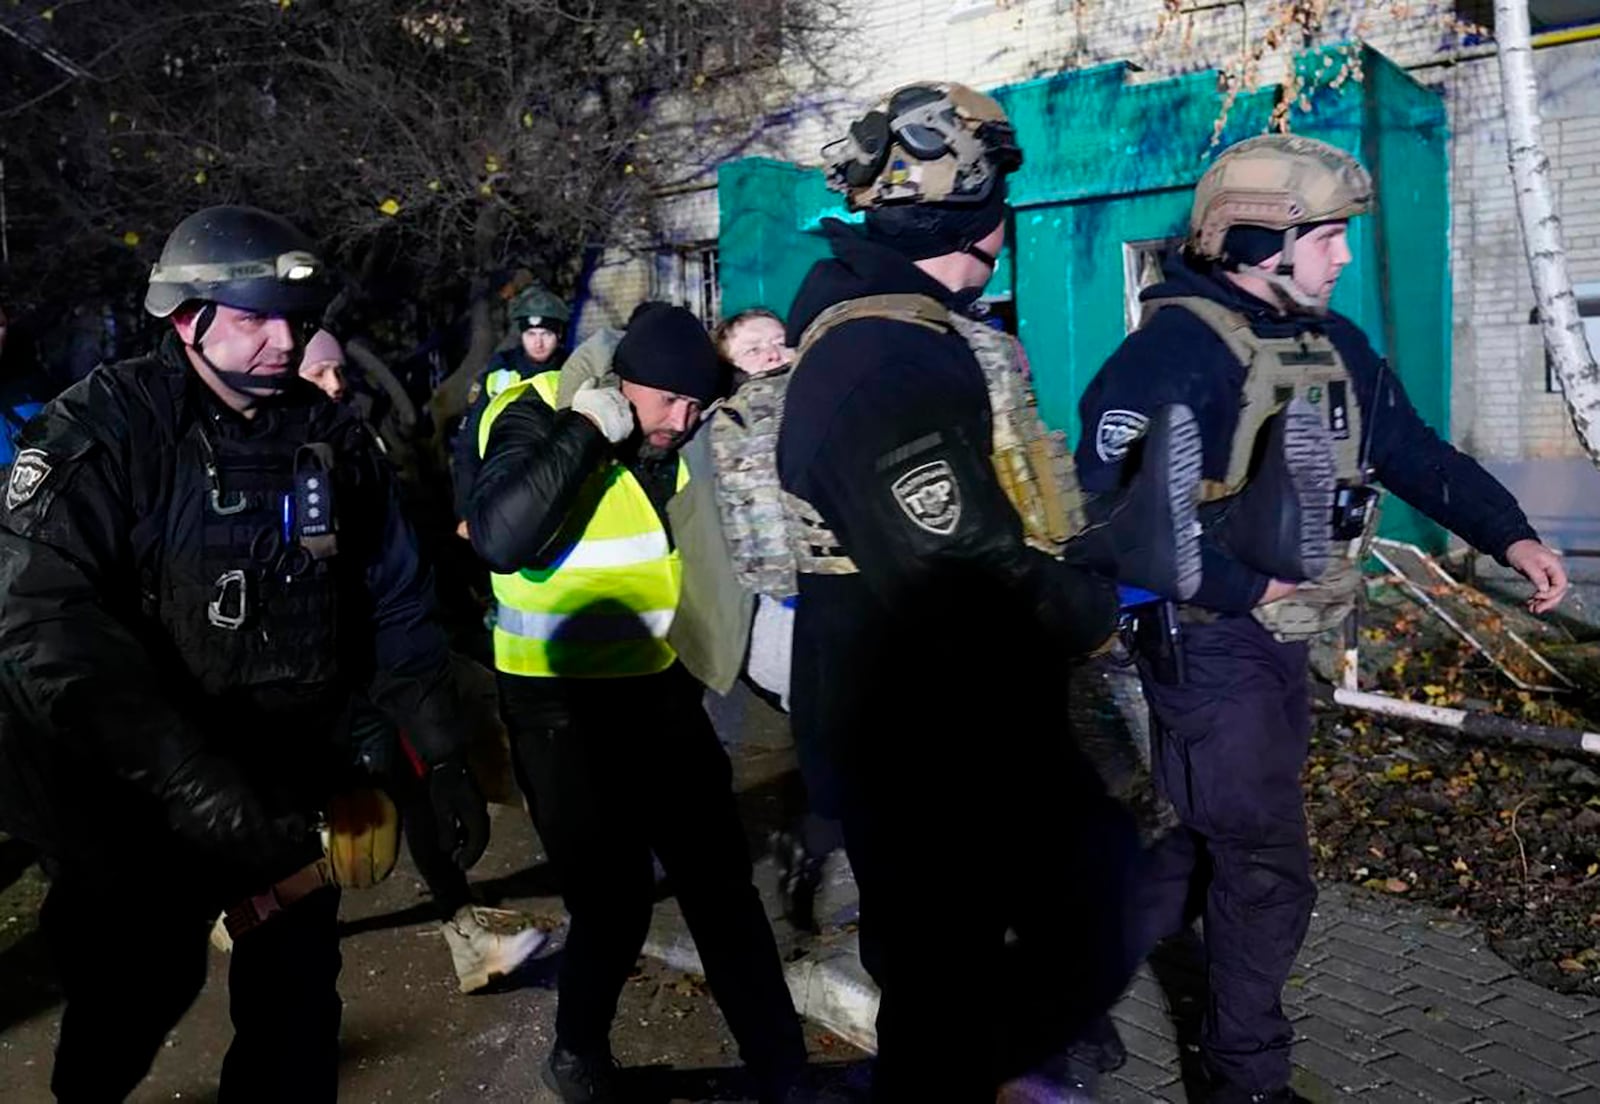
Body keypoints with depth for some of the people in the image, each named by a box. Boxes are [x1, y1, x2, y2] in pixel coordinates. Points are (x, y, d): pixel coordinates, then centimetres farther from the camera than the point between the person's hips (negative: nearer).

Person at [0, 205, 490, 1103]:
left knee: (298, 1014, 9)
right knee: (130, 1013, 13)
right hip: (132, 804, -3)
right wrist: (202, 794, -36)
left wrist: (444, 758, 1)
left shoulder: (335, 442, 1)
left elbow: (398, 605, 7)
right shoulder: (98, 434, -15)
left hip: (286, 785, 4)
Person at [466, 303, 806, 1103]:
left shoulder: (671, 433, 2)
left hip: (658, 689, 6)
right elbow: (499, 540, -35)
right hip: (563, 708, -6)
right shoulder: (536, 419, -16)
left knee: (722, 881, 11)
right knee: (615, 903, -1)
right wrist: (586, 430, -31)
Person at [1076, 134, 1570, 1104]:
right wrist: (1241, 588, -24)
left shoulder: (1333, 344, 9)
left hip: (1282, 640, 9)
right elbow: (1113, 504, -27)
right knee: (1267, 868, 1)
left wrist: (1509, 534, -2)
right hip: (1210, 643, -9)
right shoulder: (1178, 345, -20)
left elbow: (1414, 450, 13)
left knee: (1198, 837, 20)